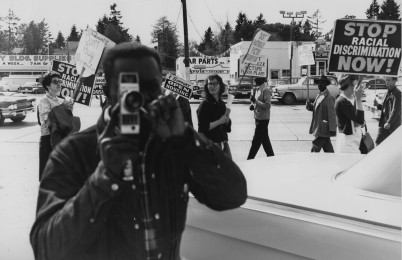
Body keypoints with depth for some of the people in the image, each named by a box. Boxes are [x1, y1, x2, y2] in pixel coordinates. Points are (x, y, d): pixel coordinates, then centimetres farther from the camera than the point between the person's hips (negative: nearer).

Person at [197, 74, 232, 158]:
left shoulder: (222, 104, 11)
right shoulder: (205, 104, -9)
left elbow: (227, 128, 13)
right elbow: (203, 127, -18)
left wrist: (227, 117, -6)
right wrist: (220, 121, -15)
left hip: (223, 144, 7)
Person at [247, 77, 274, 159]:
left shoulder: (265, 90, -17)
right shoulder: (258, 89, 11)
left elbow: (267, 105, -22)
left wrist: (255, 101, -25)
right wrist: (253, 105, 3)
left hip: (263, 119, -10)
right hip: (258, 118, 10)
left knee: (256, 141, -5)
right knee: (264, 139, 17)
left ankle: (250, 160, 0)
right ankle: (271, 156, 28)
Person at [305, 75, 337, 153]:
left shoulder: (329, 98, -16)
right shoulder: (319, 95, 13)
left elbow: (332, 115, -17)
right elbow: (315, 108, 16)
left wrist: (332, 129, -18)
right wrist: (309, 105, -6)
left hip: (323, 129, -9)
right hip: (319, 128, 9)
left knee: (315, 150, -7)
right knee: (328, 150, 16)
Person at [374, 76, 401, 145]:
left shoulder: (397, 93, -12)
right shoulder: (388, 93, 15)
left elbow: (396, 110, -19)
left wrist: (389, 122, -23)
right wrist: (377, 105, 3)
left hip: (393, 124, -8)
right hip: (384, 123, 8)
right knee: (378, 142, 1)